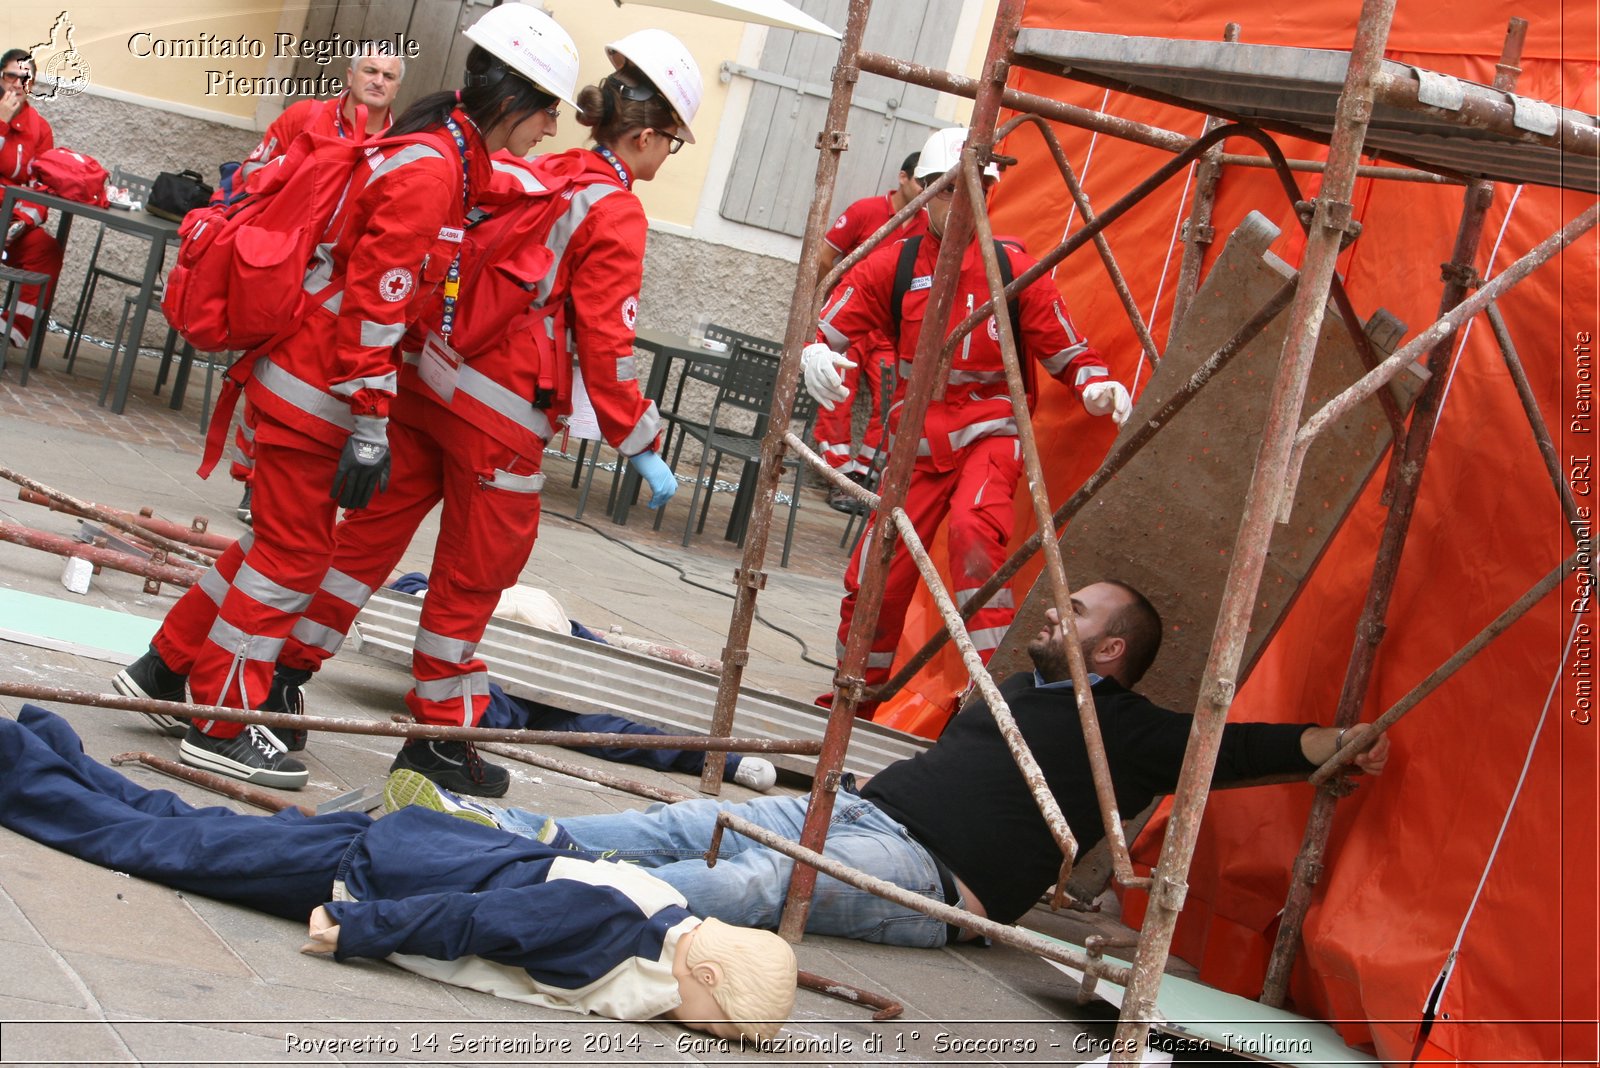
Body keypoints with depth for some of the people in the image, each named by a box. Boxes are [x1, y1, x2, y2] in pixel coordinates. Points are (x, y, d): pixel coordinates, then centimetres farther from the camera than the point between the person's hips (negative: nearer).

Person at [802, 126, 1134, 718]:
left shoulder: (1014, 269, -4)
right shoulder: (891, 265, -1)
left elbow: (1066, 351, 1)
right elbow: (823, 328, -2)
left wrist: (1097, 385, -20)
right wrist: (815, 356, -25)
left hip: (989, 431, -2)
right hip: (919, 440, 2)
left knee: (973, 530, -32)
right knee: (874, 575, 3)